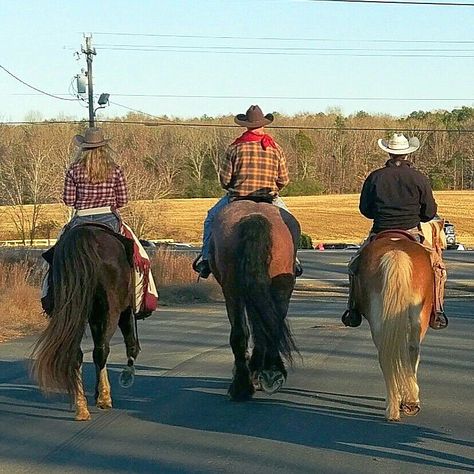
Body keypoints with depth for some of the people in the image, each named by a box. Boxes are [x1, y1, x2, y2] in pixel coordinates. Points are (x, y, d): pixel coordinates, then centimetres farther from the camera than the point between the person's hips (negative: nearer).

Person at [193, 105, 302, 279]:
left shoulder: (235, 148, -6)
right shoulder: (275, 148, -2)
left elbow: (224, 179, -5)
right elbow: (283, 180, 1)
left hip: (237, 198, -1)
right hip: (269, 199, 1)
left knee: (211, 218, 22)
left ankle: (206, 259, 13)